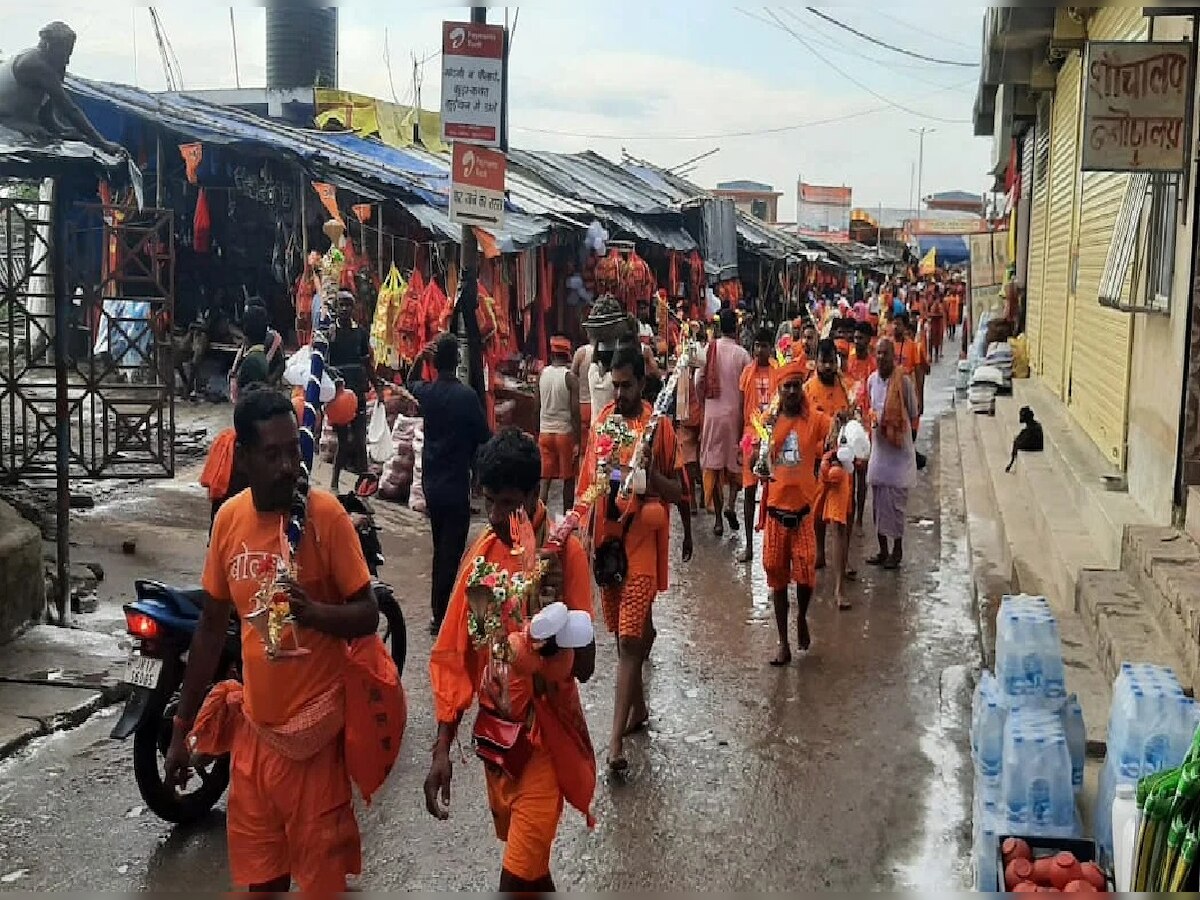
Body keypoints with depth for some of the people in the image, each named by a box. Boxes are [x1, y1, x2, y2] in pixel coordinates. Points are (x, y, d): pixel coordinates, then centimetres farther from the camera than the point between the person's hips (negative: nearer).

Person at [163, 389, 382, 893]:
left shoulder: (325, 514, -12)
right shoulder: (229, 518, 1)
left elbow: (368, 616, -8)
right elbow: (211, 626, 10)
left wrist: (313, 611, -29)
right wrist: (182, 726, 13)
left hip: (315, 727, -4)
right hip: (254, 725, 5)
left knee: (321, 874, 4)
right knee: (259, 873, 15)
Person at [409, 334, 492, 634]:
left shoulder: (426, 392, -2)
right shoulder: (466, 396, -17)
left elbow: (409, 384, 23)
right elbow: (484, 437, -10)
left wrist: (418, 359, 7)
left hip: (431, 482, 6)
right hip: (456, 485, -6)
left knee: (440, 548, 18)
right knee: (452, 550, 1)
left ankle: (438, 610, 26)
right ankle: (440, 616, 3)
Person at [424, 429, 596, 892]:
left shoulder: (565, 552, -14)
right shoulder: (480, 552, -2)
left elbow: (584, 664, -15)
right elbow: (454, 654, 1)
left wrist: (552, 639, -36)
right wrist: (442, 747, -2)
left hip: (545, 737, -4)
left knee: (517, 877, -7)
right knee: (528, 865, 18)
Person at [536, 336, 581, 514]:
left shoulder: (542, 374, 2)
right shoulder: (570, 377, -11)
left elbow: (537, 406, 7)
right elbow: (575, 412, -13)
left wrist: (536, 434, 16)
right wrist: (577, 441, -9)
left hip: (545, 432, 3)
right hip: (565, 432, -3)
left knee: (544, 478, 4)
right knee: (568, 479, 11)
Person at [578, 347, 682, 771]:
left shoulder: (660, 427, -6)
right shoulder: (601, 421, 7)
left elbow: (679, 491, -4)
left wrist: (652, 478, -24)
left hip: (642, 541, -5)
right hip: (606, 538, 5)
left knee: (630, 638, -9)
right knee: (621, 633, 17)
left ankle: (616, 739, -11)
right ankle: (638, 707, 35)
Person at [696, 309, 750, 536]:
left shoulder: (709, 350, -3)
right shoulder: (742, 353, -9)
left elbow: (699, 382, -3)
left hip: (713, 413, 1)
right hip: (735, 413, -1)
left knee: (714, 465, 7)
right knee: (735, 461, 14)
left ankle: (718, 519, 8)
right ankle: (730, 504, -6)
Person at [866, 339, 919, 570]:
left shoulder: (903, 380, -11)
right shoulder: (872, 380, 6)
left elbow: (913, 415, -4)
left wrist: (911, 443, -3)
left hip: (898, 448, -6)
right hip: (878, 445, 6)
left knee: (896, 498, -1)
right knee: (877, 498, 10)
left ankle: (897, 550, 9)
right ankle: (883, 549, 20)